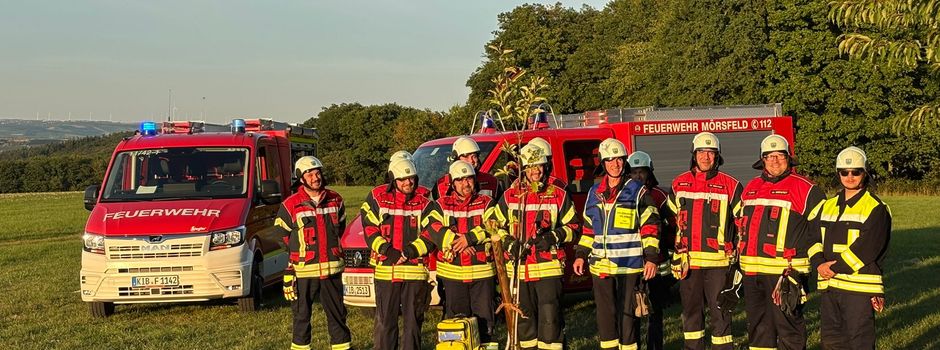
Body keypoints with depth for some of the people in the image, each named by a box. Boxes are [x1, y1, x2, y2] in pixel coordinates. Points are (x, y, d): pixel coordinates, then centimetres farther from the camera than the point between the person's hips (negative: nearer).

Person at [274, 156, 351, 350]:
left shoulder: (335, 200, 4)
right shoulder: (290, 205, -6)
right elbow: (281, 233, 4)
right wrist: (300, 253, 7)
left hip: (332, 268, 3)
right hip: (303, 270, -3)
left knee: (337, 312, 10)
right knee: (301, 314, 6)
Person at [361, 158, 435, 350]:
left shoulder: (422, 202, 4)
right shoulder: (377, 197, 3)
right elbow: (369, 228, -1)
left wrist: (409, 251, -15)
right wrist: (387, 250, -13)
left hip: (415, 269, 0)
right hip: (385, 269, 0)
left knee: (413, 319, 7)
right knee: (385, 320, 6)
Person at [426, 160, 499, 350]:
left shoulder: (486, 203, 5)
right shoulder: (441, 205, 7)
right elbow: (433, 228, -8)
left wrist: (469, 238, -20)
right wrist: (457, 242, -18)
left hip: (482, 270, -1)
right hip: (452, 272, 1)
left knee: (484, 315, 4)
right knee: (456, 317, 8)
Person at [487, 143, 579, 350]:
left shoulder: (559, 195, 3)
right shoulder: (510, 196, 8)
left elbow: (572, 227, 7)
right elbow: (494, 224, 13)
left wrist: (554, 237, -12)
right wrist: (508, 242, -4)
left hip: (548, 268, -2)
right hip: (519, 267, 3)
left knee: (550, 317, -7)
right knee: (524, 316, 11)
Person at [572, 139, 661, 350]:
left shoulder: (637, 192, -1)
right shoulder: (594, 193, 13)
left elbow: (650, 226, -3)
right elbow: (588, 228, 20)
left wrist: (651, 257, -9)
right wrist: (581, 255, 14)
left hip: (629, 266, -4)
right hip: (601, 265, 4)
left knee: (627, 314, 1)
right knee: (605, 314, 8)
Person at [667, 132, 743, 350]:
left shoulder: (730, 185, 0)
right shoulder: (679, 184, 9)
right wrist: (673, 253, 11)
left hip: (718, 261, -3)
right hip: (688, 261, 3)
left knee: (720, 313, 0)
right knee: (691, 312, 11)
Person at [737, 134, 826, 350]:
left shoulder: (805, 189, -4)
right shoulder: (750, 188, 16)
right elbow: (741, 225, 24)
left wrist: (814, 259, -7)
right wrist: (739, 258, 20)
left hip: (785, 271, -6)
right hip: (751, 271, 7)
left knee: (788, 324, -4)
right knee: (758, 325, 15)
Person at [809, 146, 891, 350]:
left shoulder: (876, 209, -5)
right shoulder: (827, 206, 16)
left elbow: (866, 247, -15)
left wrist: (835, 268, -14)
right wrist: (819, 263, -9)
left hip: (859, 287, -6)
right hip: (829, 286, 6)